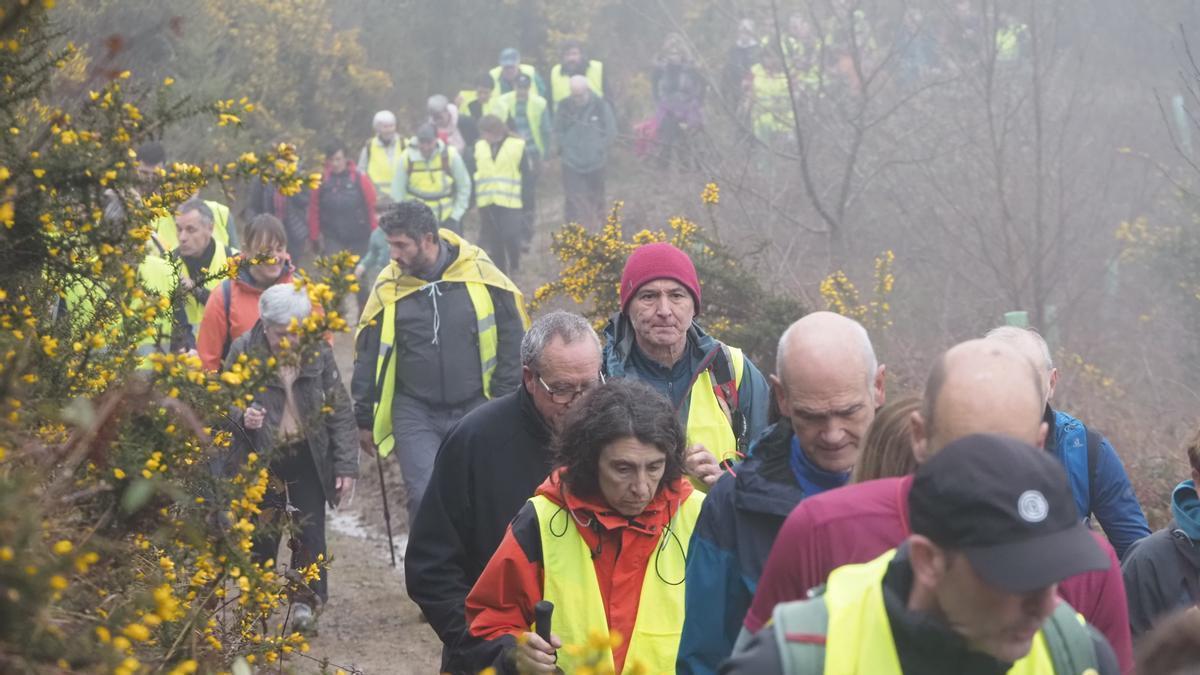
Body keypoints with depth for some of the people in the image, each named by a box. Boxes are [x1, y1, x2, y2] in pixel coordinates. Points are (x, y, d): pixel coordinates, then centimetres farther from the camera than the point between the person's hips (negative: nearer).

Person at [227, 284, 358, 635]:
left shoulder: (318, 351, -5)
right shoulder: (243, 351, -9)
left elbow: (340, 411, 0)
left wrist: (346, 465, -3)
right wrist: (241, 416, -22)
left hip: (309, 458, 1)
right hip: (261, 459, -1)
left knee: (310, 533, 0)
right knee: (262, 536, 4)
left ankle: (307, 605, 11)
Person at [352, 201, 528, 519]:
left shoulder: (479, 274, -7)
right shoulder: (389, 287, -3)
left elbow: (513, 341, 1)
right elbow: (368, 357, 7)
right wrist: (365, 419, 10)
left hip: (475, 409, 0)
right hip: (415, 413, 0)